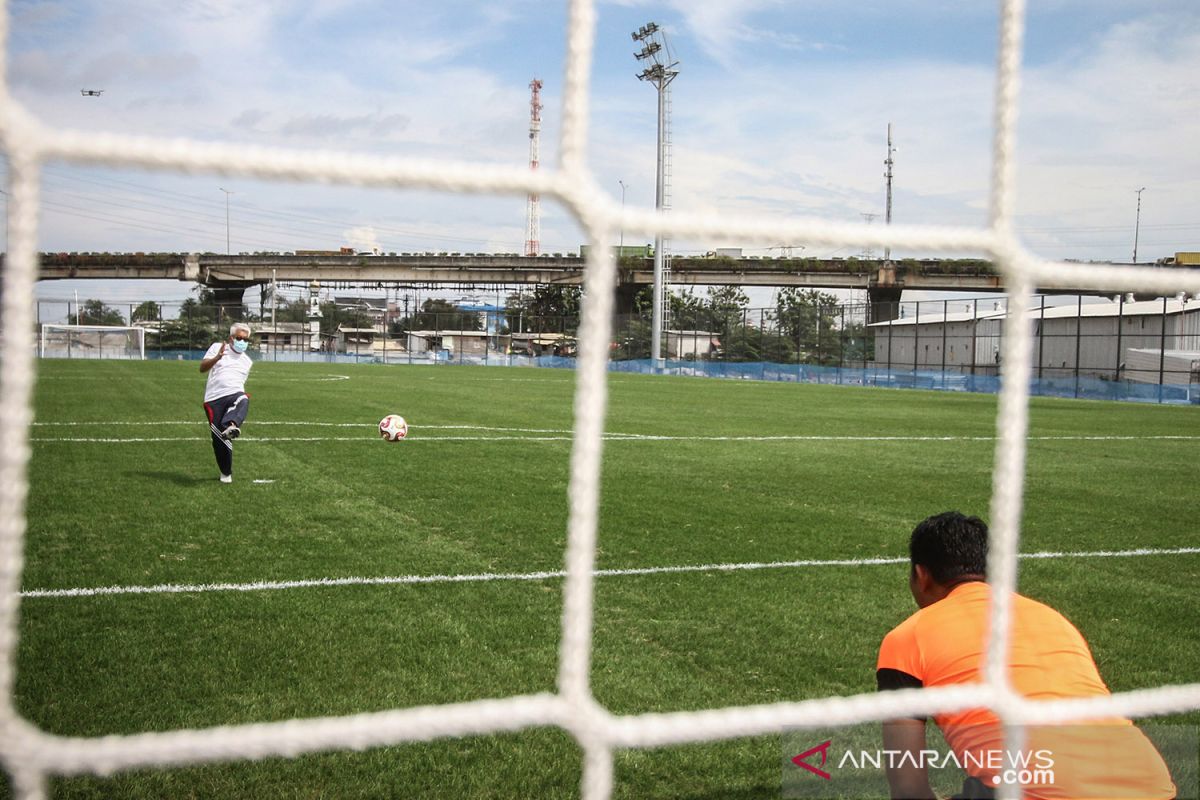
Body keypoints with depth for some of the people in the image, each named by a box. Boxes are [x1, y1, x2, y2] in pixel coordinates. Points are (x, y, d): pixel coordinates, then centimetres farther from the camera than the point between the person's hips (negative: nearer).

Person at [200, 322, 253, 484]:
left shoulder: (247, 361, 23)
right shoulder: (217, 347, 10)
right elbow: (202, 368, -2)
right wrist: (217, 358, -18)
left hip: (235, 393, 2)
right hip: (214, 398, -2)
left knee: (243, 401, -38)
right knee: (218, 438, -4)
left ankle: (231, 426, -65)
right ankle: (226, 472, 14)